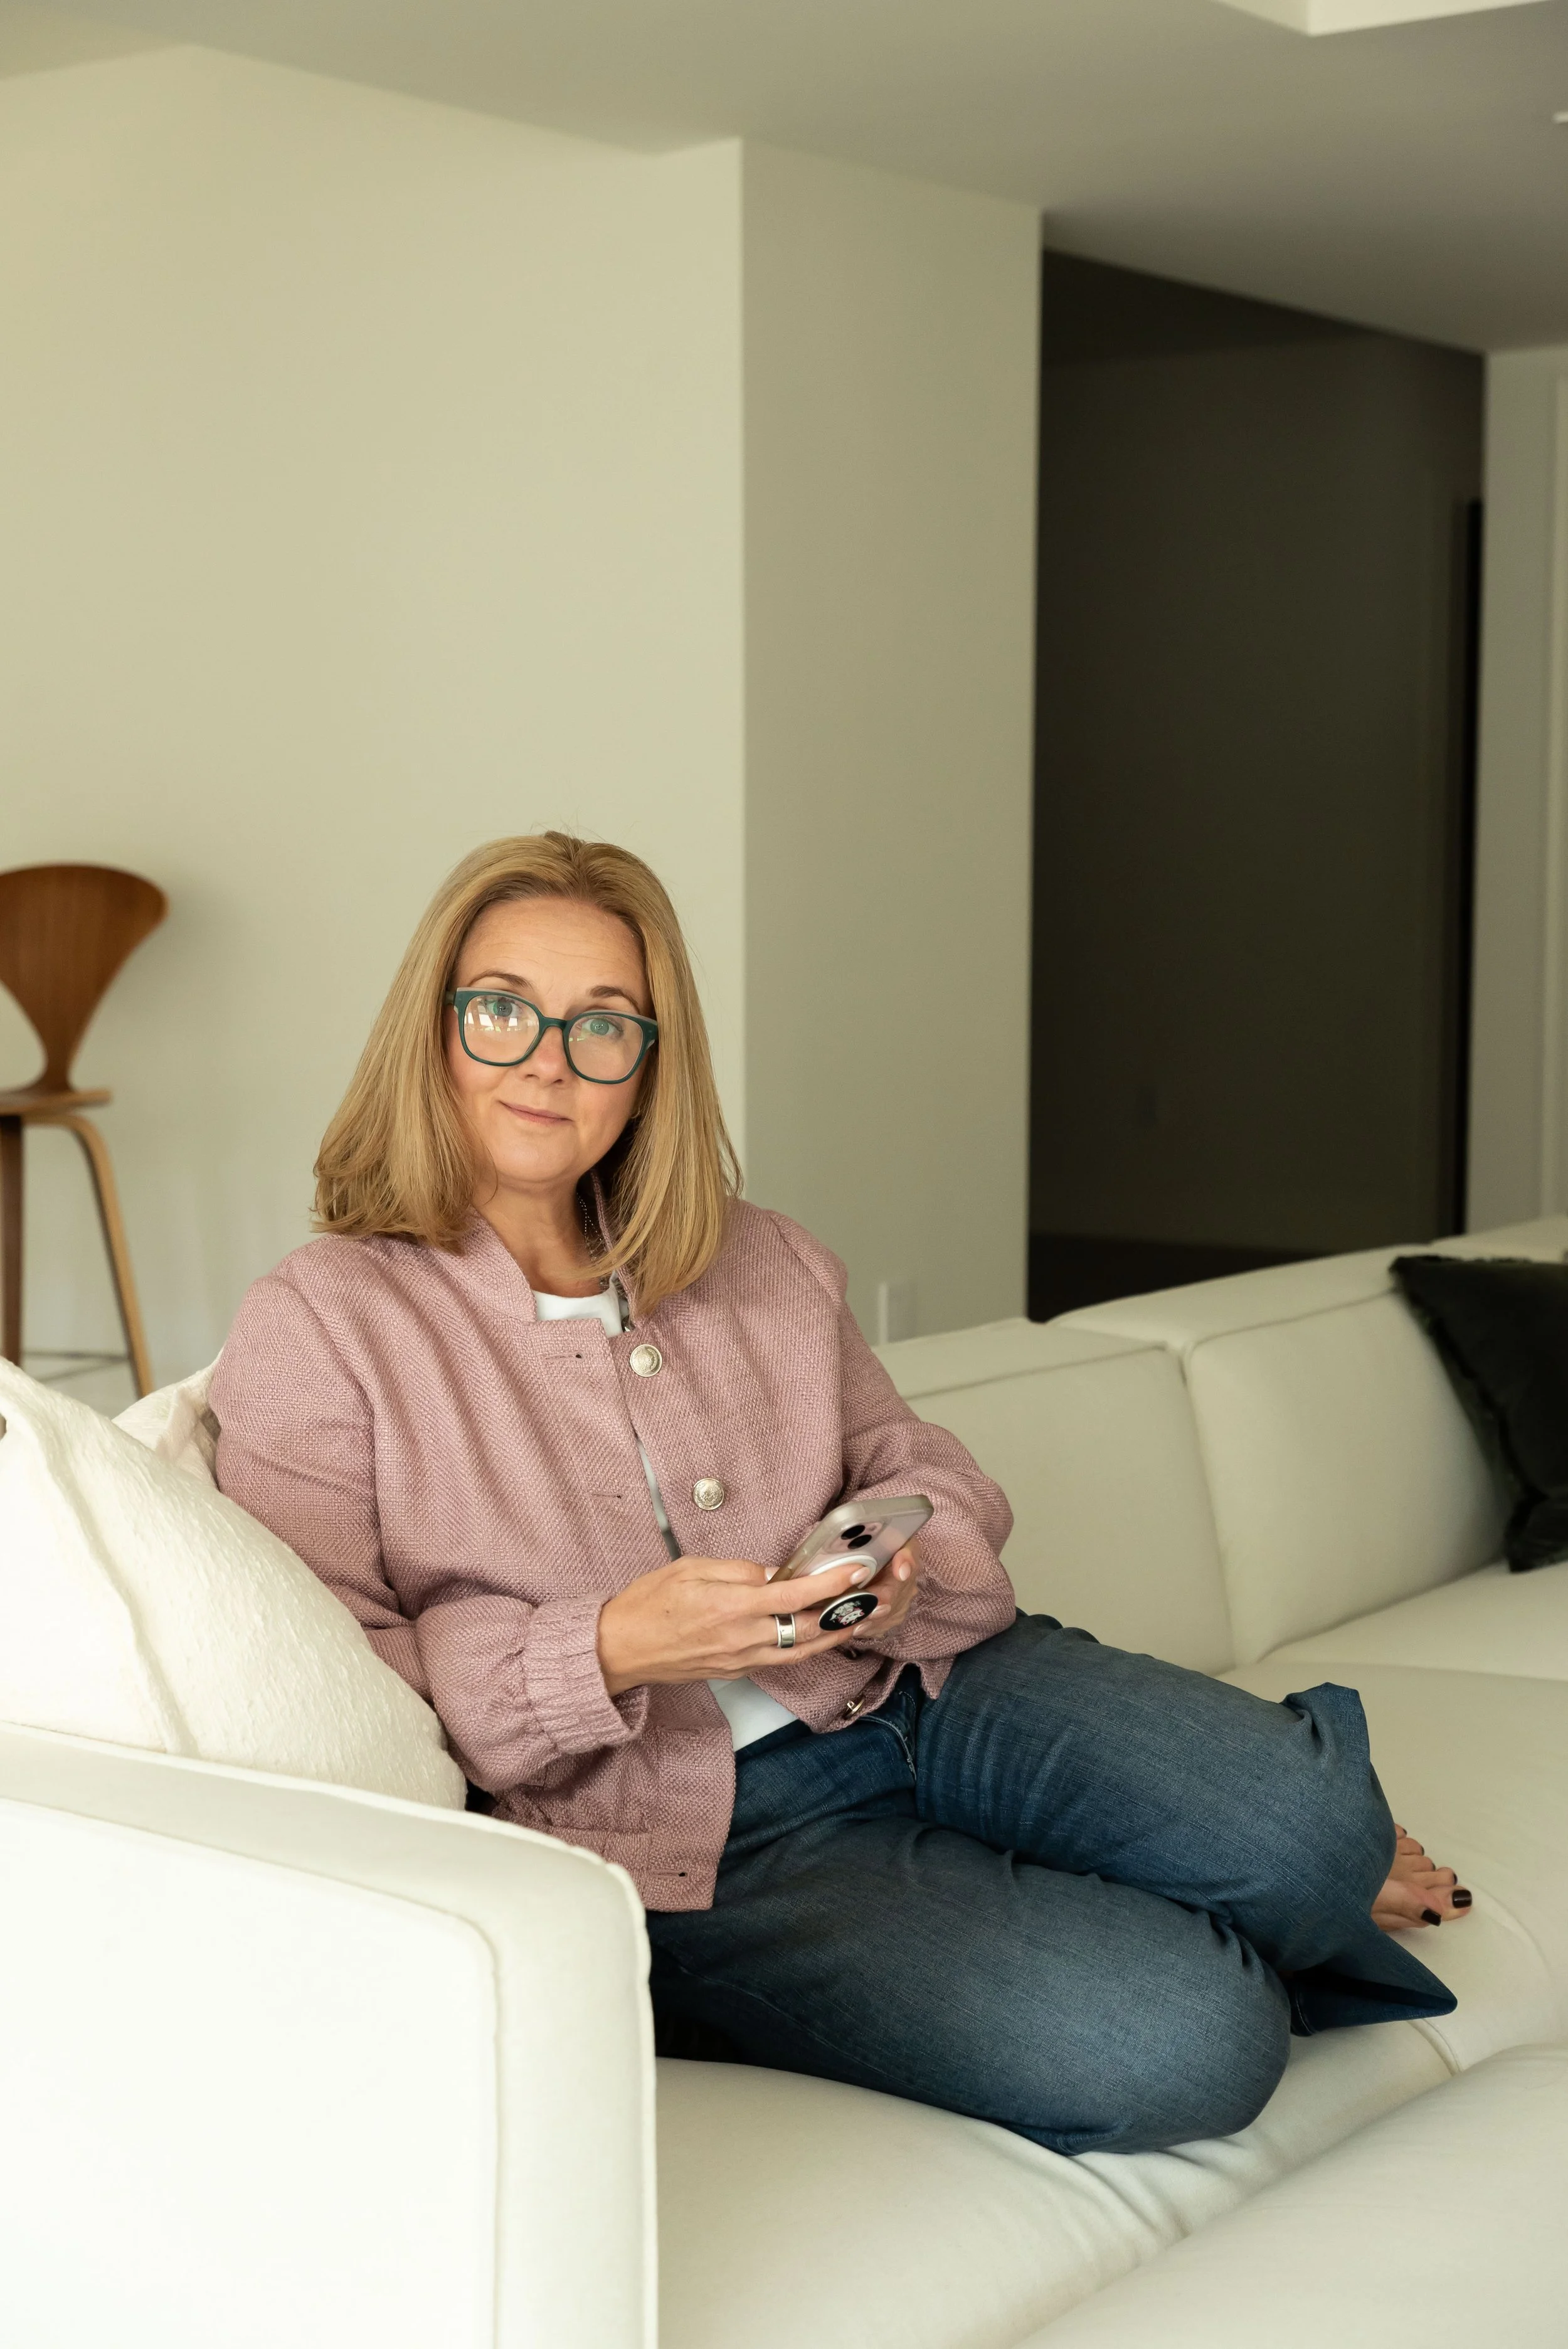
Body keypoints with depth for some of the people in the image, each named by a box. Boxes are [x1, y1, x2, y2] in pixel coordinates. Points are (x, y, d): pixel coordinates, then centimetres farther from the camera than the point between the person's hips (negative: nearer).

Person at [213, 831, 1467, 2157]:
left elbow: (925, 1474, 17)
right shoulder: (316, 1330, -4)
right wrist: (608, 1652, -23)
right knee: (1178, 2044, -25)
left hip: (912, 1688, 5)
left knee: (1305, 1818, -23)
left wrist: (901, 1565, -9)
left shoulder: (766, 1266, 12)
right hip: (692, 1847, -5)